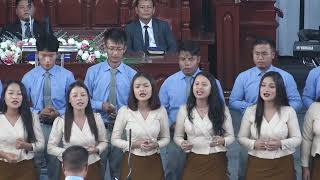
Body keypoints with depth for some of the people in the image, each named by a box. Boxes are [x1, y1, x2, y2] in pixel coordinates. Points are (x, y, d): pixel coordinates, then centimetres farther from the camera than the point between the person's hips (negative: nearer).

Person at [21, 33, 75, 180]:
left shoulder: (67, 76, -2)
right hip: (37, 124, 1)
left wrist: (59, 113, -15)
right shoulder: (28, 77, 1)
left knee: (55, 162, 5)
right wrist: (38, 113, -13)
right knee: (38, 163, 2)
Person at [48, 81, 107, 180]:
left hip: (93, 168, 2)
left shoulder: (96, 118, -1)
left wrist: (97, 149, -11)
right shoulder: (60, 121, -7)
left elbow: (103, 142, 10)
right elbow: (50, 148, -3)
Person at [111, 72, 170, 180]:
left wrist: (156, 145, -13)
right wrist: (134, 144, -17)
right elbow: (114, 140, -2)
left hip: (153, 162, 2)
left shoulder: (161, 111, -3)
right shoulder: (124, 111, -8)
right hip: (131, 162, -2)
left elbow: (166, 138, 7)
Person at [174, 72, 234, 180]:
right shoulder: (184, 110, 1)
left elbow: (231, 136, 1)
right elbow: (177, 136, 8)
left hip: (217, 162, 0)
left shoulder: (222, 109, -1)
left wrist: (222, 141, -21)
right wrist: (182, 143, -15)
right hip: (193, 162, 1)